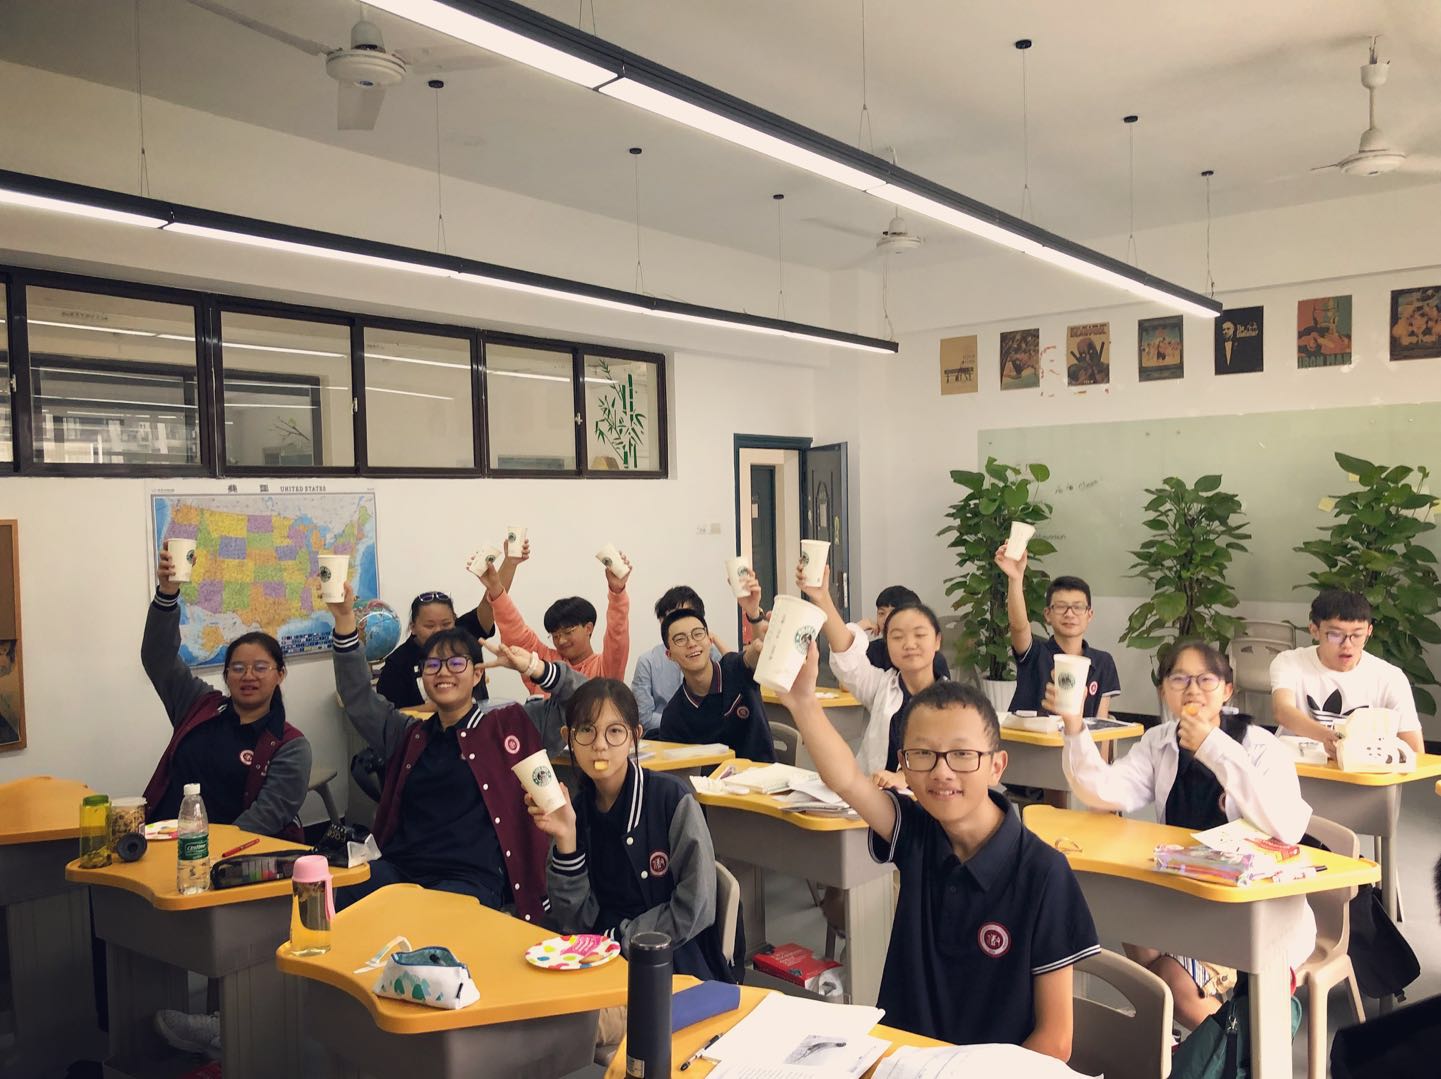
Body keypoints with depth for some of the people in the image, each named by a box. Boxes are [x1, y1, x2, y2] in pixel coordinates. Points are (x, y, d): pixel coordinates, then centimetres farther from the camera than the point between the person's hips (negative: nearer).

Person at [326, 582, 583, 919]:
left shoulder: (511, 726, 7)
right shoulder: (409, 735, 21)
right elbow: (358, 699, 13)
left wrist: (534, 668, -15)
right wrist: (345, 620, 2)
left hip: (472, 878, -4)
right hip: (398, 868, 4)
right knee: (339, 909, -21)